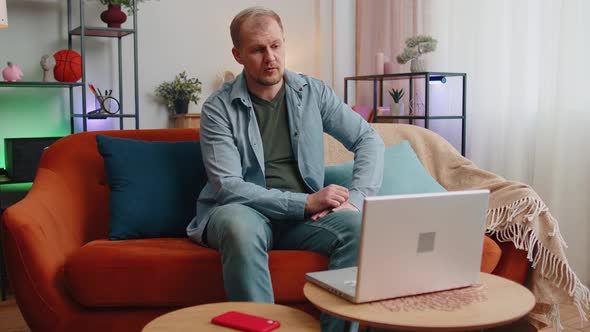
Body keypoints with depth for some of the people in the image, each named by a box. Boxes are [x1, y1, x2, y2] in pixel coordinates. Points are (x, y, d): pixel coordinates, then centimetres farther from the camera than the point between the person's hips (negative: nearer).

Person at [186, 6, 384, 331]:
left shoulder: (313, 92, 5)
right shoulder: (218, 108, -5)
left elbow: (369, 139, 5)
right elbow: (227, 187, -15)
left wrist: (355, 199, -12)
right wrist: (305, 202, -21)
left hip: (304, 213, 3)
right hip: (244, 210, -2)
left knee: (357, 227, -27)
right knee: (241, 227, -38)